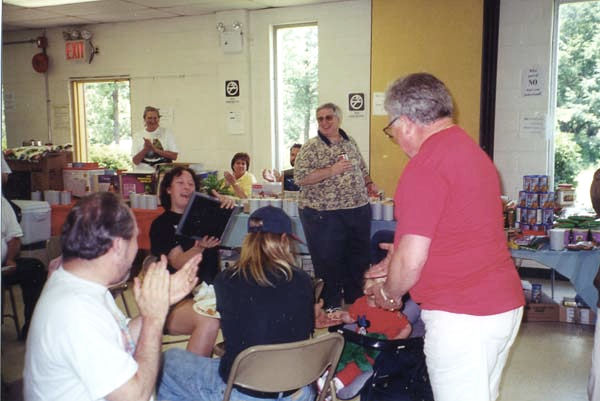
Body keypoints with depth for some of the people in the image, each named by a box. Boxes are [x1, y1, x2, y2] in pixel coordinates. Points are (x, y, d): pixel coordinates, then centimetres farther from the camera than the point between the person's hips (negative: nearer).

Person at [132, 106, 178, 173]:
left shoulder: (167, 133, 8)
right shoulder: (137, 136, 11)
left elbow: (174, 156, -1)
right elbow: (135, 161, 5)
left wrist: (155, 149, -8)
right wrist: (145, 149, -11)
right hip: (142, 173, 1)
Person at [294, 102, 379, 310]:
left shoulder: (350, 143, 12)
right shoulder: (311, 147, -5)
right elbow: (300, 178, -15)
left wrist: (369, 183, 5)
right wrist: (331, 171, -21)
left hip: (358, 210, 6)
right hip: (324, 215, -5)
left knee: (359, 260, 13)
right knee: (328, 263, 1)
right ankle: (331, 308, 17)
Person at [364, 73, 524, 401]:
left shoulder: (425, 165, -18)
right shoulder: (473, 151, 12)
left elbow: (411, 260, -19)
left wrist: (389, 293, 0)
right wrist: (402, 255, 24)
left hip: (463, 317, -9)